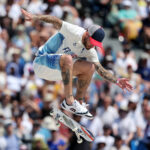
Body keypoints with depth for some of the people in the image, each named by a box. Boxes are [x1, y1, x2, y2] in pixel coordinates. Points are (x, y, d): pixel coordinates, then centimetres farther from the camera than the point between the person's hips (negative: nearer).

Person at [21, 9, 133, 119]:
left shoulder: (90, 51, 3)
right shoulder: (75, 33, -20)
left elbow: (101, 70, 6)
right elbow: (56, 21, -23)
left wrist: (117, 81, -4)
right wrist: (36, 17, -35)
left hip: (57, 70, 8)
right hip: (42, 62, -8)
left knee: (89, 67, -1)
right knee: (67, 58, -37)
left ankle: (79, 102, 3)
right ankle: (69, 101, -35)